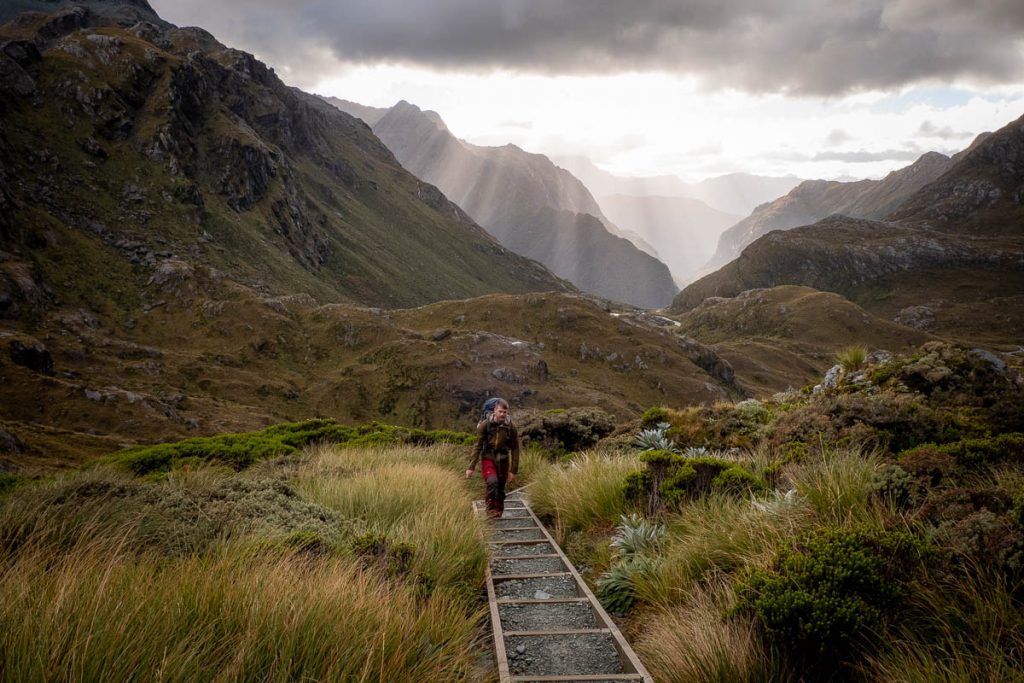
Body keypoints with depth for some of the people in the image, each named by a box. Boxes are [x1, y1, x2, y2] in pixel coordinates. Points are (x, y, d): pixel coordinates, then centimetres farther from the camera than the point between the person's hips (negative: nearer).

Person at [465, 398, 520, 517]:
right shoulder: (485, 425, -13)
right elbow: (477, 446, -8)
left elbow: (515, 449, -2)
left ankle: (498, 513, 25)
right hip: (487, 458, -2)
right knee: (492, 482, -24)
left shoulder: (511, 428, -10)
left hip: (502, 460, 2)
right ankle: (491, 510, -13)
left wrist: (513, 471, -2)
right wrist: (471, 467, -10)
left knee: (501, 489, 7)